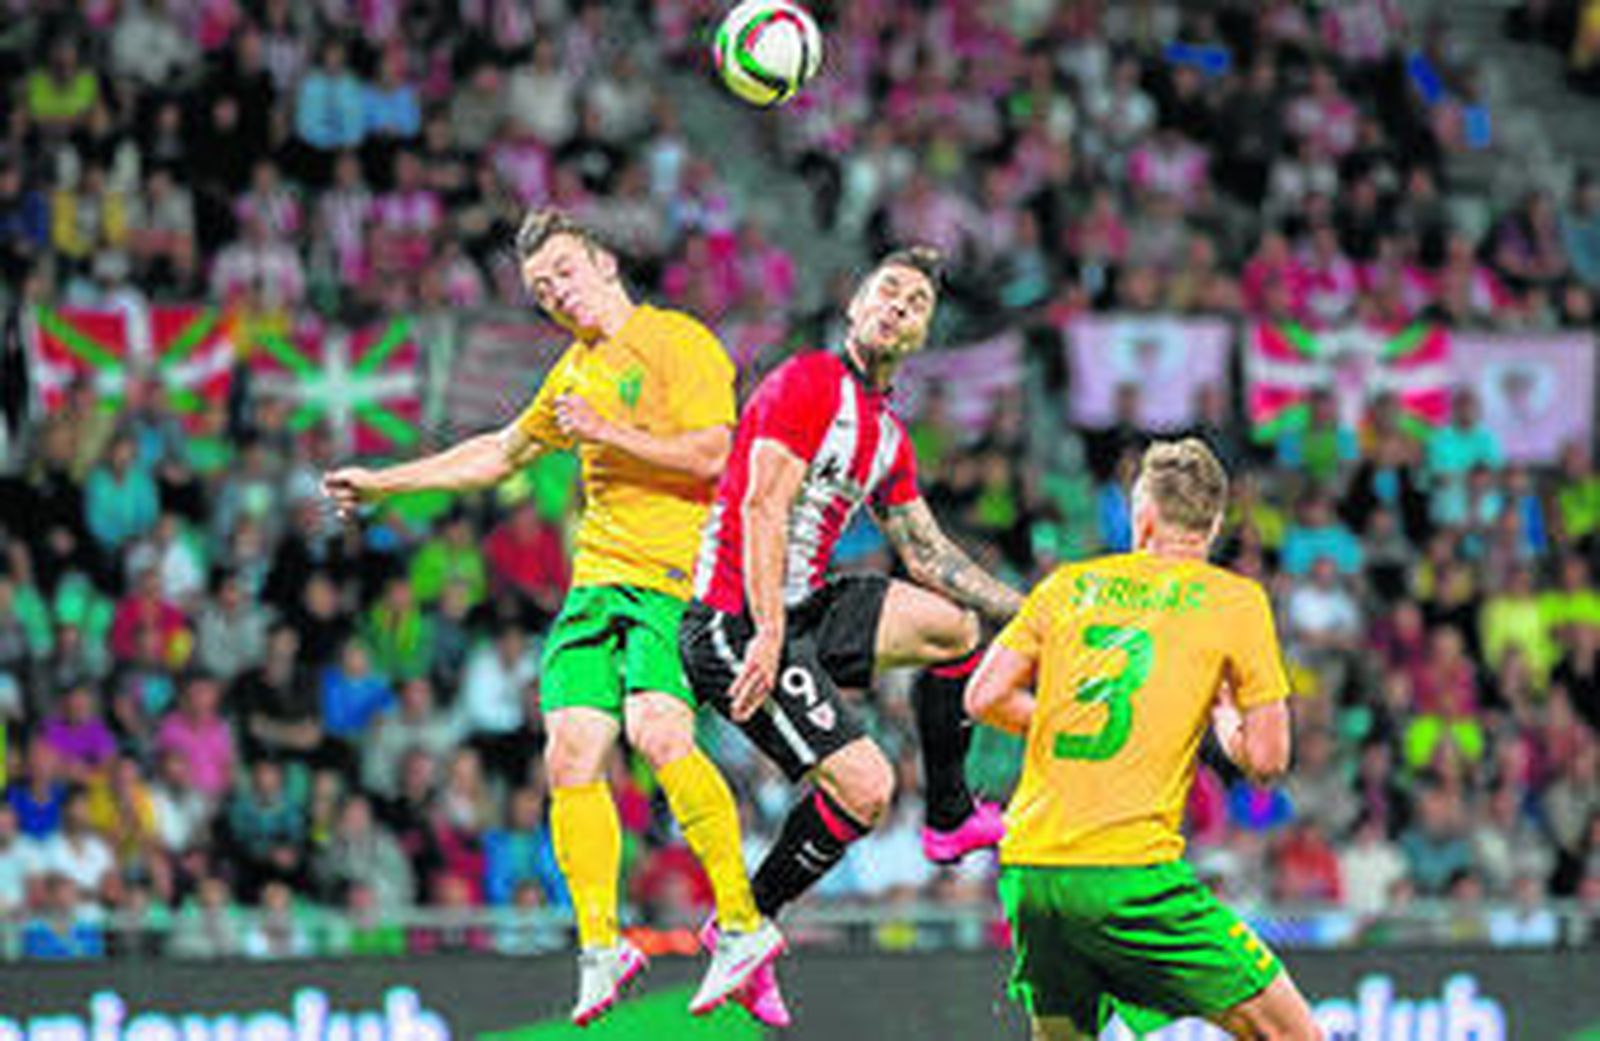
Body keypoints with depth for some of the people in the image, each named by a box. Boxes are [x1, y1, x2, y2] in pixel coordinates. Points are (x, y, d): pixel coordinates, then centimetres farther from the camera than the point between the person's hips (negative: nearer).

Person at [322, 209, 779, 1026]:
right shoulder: (575, 372, 22)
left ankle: (741, 922, -22)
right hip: (595, 582, 7)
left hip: (672, 576, -7)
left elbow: (710, 454, -13)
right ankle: (600, 947, -1)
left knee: (659, 733, -26)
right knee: (571, 754, -6)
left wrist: (606, 432, -14)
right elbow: (502, 453, 38)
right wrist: (383, 482, 40)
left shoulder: (678, 342, -2)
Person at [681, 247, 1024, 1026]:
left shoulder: (889, 436, 15)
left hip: (805, 609, 9)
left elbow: (928, 555, 24)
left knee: (955, 623, 8)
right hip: (734, 623, -9)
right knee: (865, 786, -16)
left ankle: (950, 819, 23)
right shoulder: (809, 384, -12)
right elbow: (763, 509, -20)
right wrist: (768, 637, -28)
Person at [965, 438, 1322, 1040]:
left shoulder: (1069, 585, 15)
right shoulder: (1236, 600, 5)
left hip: (1025, 867, 5)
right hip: (1130, 872, -5)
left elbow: (985, 698, 11)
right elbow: (1265, 760, 3)